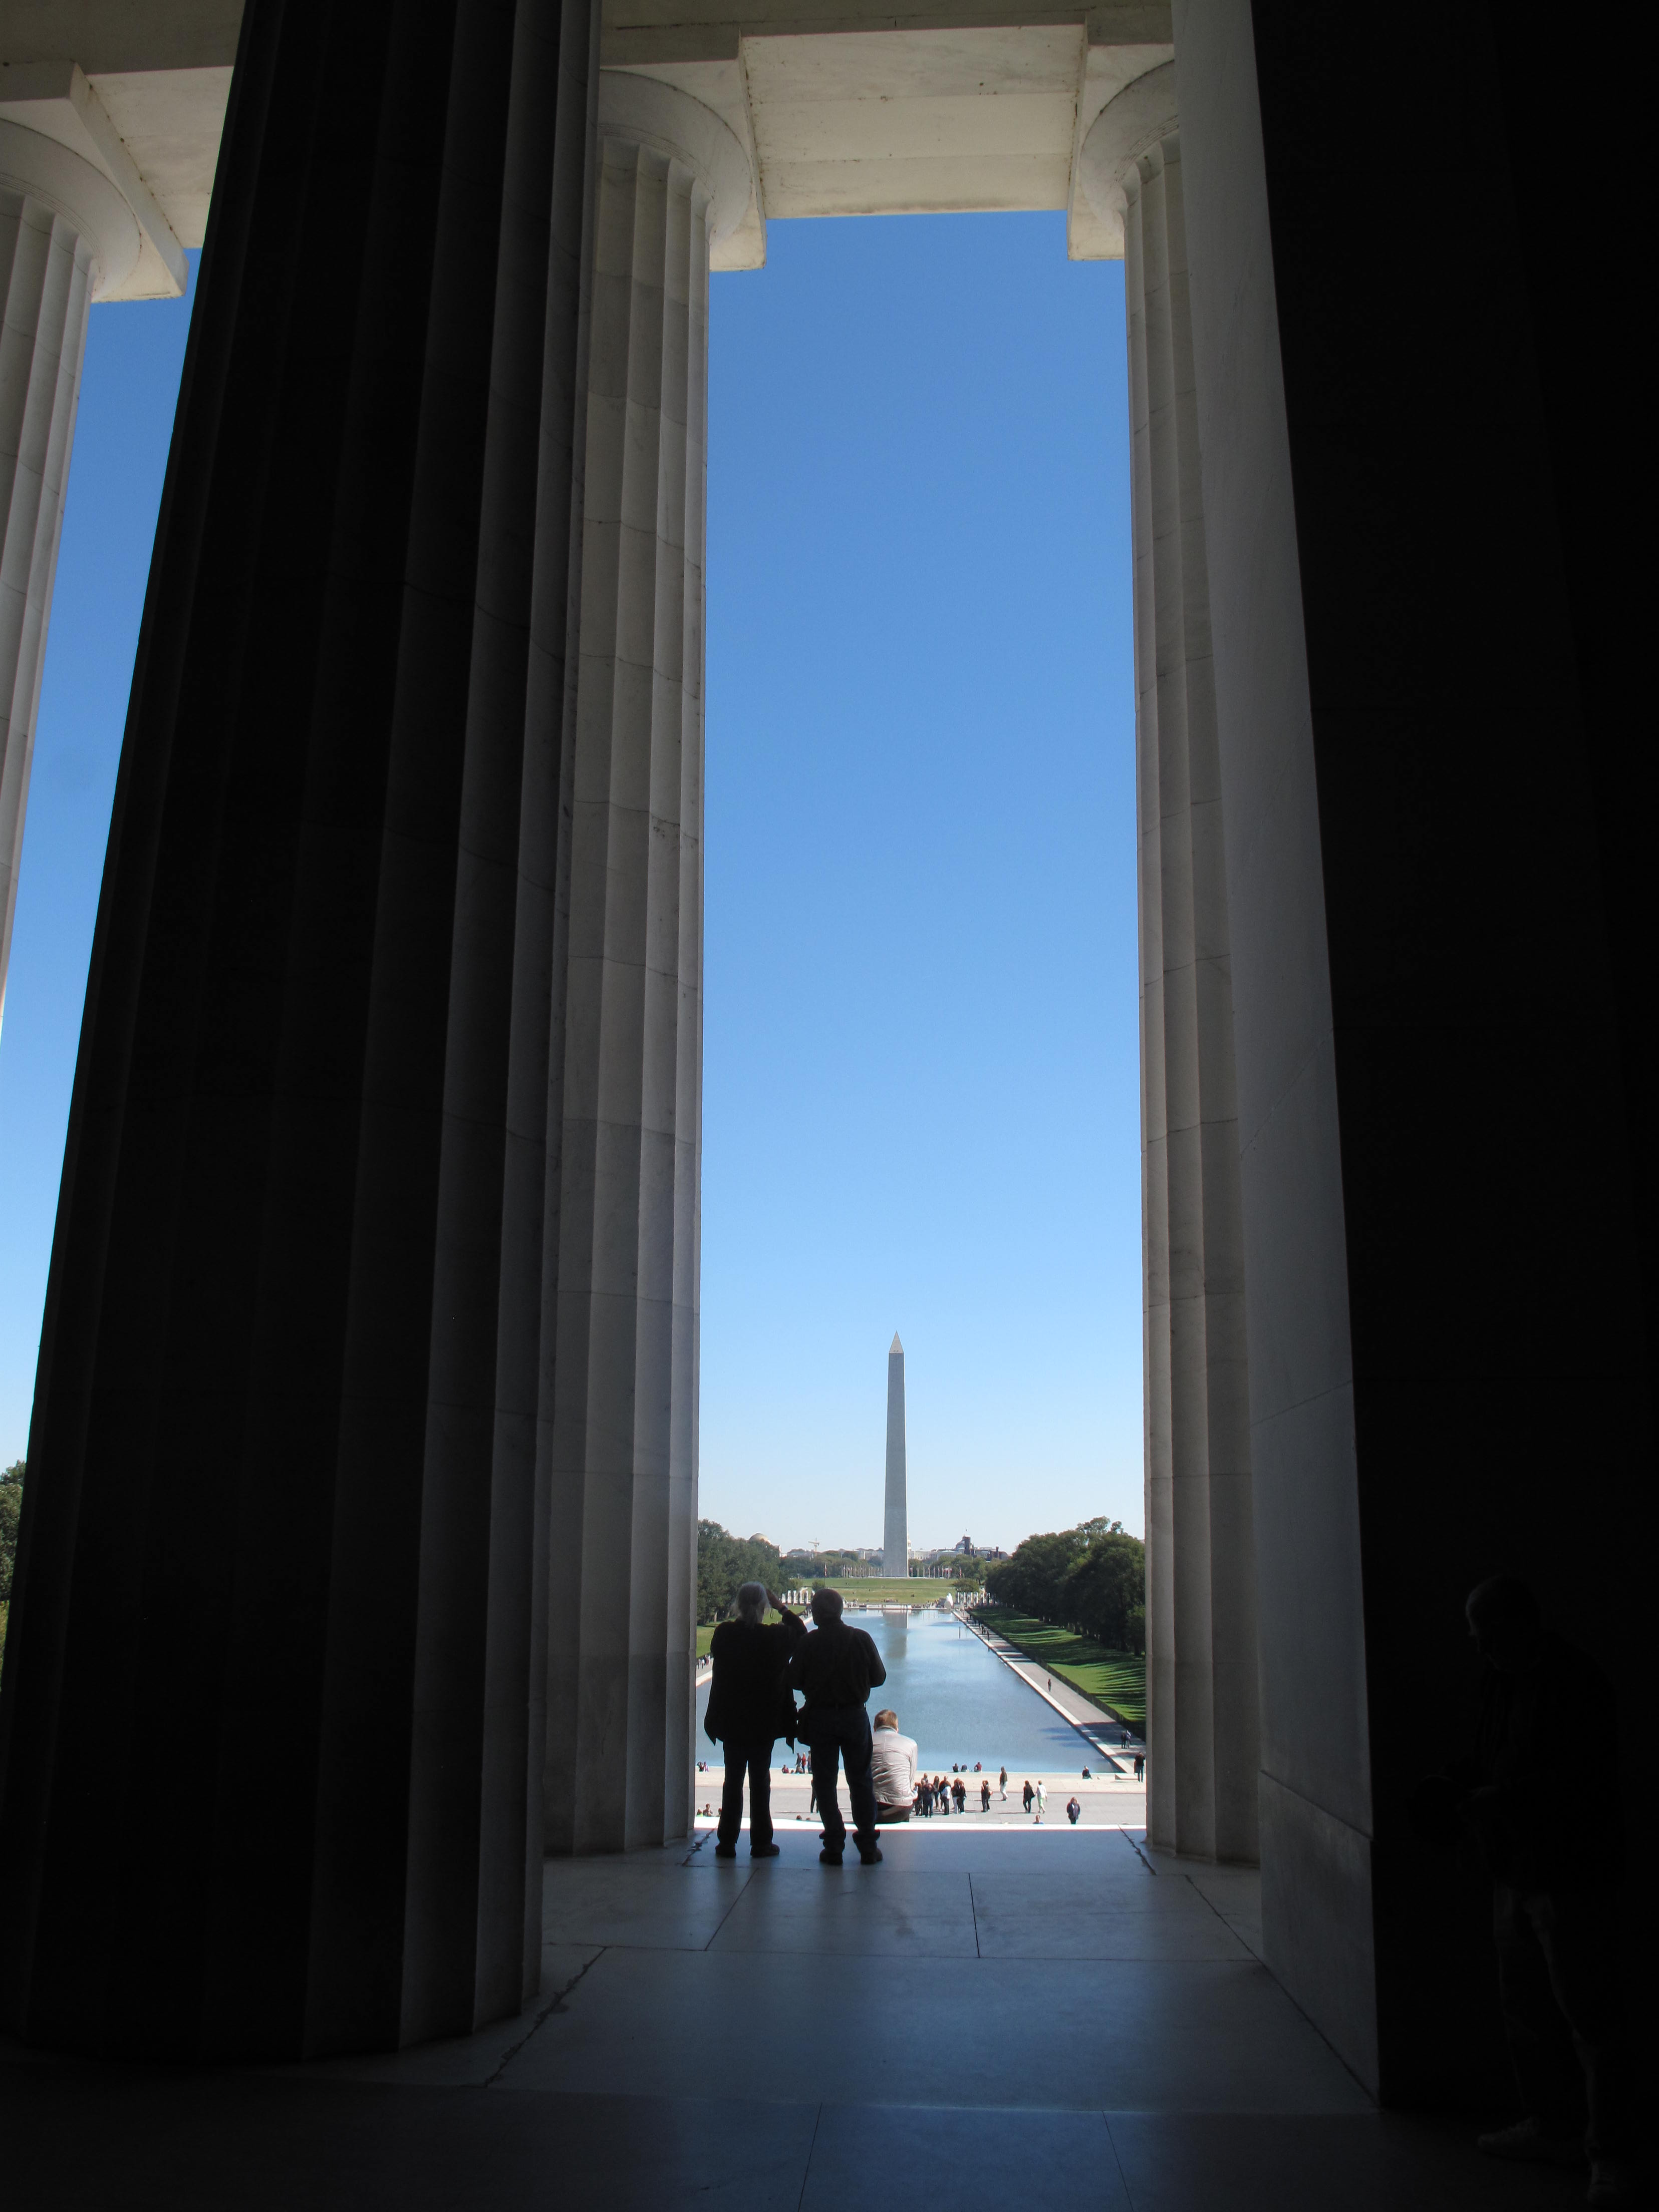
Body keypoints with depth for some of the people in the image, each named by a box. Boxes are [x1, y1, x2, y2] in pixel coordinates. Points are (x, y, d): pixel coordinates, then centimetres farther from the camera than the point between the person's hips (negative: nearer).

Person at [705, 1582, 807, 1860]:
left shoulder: (724, 1634, -10)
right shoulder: (775, 1636, -13)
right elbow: (801, 1632, 5)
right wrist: (781, 1608, 8)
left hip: (731, 1720, 2)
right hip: (764, 1722, -2)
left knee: (733, 1780, 10)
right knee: (760, 1781, 7)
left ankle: (728, 1842, 13)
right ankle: (761, 1843, 10)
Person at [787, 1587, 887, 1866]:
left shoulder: (807, 1643, -10)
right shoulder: (862, 1639, -6)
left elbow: (794, 1681, -5)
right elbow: (879, 1677, 0)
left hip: (819, 1718, -1)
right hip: (855, 1717, 1)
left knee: (825, 1783, 8)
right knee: (861, 1782, 11)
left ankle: (834, 1847, 8)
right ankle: (868, 1847, 12)